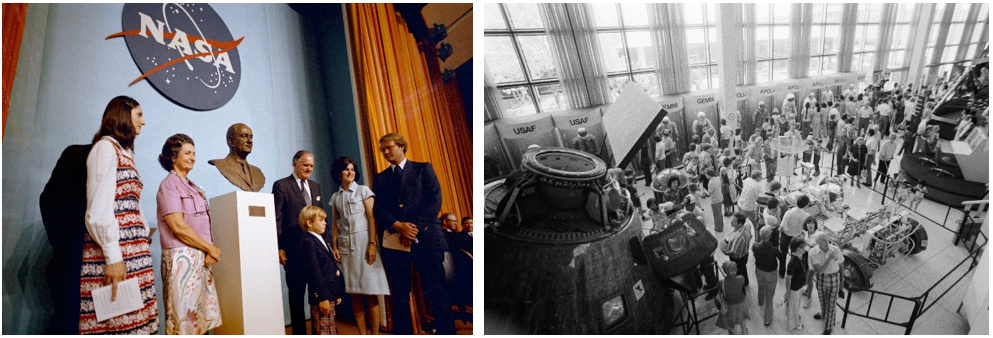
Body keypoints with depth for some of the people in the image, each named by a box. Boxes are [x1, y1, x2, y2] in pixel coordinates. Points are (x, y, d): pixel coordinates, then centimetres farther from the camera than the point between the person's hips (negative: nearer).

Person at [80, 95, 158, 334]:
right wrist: (112, 257, -18)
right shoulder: (105, 147, -1)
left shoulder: (124, 152, 26)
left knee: (135, 321, 2)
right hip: (117, 254, -8)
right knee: (116, 323, -10)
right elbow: (99, 209, -13)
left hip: (133, 254, 8)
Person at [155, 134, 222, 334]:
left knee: (201, 315, 9)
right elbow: (178, 227, -15)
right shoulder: (169, 185, -6)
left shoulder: (192, 187, 18)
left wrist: (210, 251, 0)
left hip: (201, 258, 8)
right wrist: (210, 248, -9)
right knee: (183, 316, -6)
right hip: (182, 257, -8)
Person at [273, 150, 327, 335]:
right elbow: (277, 219, -7)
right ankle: (299, 332, 16)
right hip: (294, 250, -5)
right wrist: (279, 248, -12)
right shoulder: (281, 185, -2)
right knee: (297, 294, 6)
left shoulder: (316, 187, 15)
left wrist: (328, 242, 11)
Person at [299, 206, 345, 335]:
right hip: (320, 296, -10)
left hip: (330, 294, 10)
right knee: (322, 331, -2)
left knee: (332, 330, 15)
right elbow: (314, 272, -19)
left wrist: (337, 293, 17)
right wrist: (323, 297, -21)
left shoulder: (321, 240, 15)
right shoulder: (308, 242, -15)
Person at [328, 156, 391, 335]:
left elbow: (372, 218, -4)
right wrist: (335, 246, 3)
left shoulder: (363, 190, 2)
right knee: (355, 294, 2)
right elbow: (335, 223, 14)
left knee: (370, 292, -7)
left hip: (363, 241, -4)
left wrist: (372, 245, -13)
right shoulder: (335, 197, 14)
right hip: (345, 245, 4)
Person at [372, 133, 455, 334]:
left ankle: (447, 333, 4)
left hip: (425, 238, -2)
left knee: (437, 293, -3)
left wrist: (414, 228, -12)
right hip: (395, 242, 3)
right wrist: (398, 226, -15)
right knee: (400, 296, 6)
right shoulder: (380, 179, 17)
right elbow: (378, 209, 4)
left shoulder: (423, 169, 9)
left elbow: (435, 200, -2)